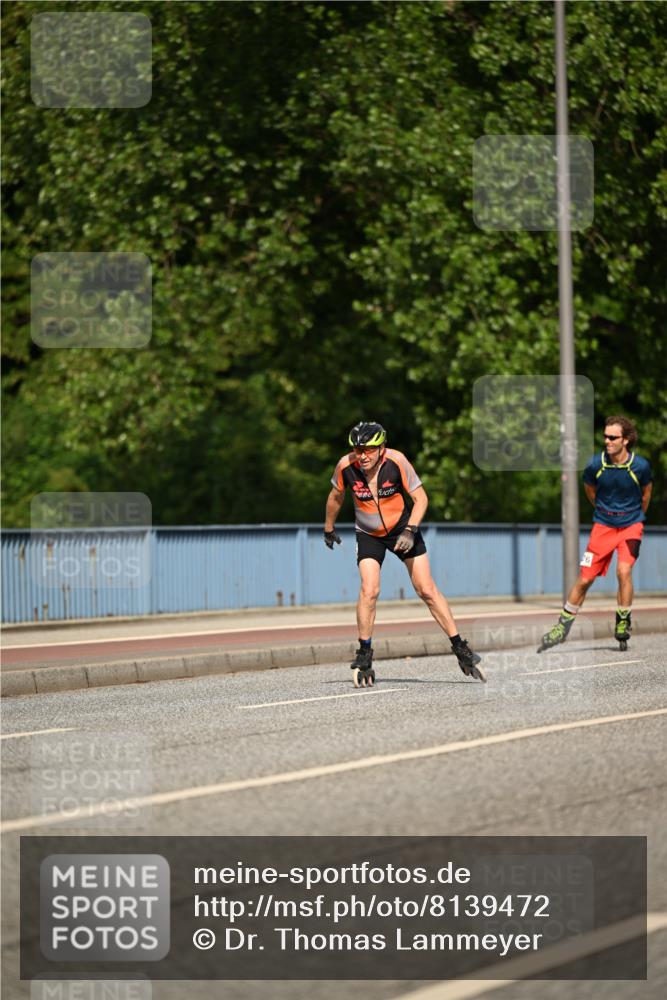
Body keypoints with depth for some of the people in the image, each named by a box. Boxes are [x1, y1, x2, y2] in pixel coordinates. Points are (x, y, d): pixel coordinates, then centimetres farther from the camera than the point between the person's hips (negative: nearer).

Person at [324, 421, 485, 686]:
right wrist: (329, 529, 15)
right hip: (369, 534, 1)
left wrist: (410, 531, -27)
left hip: (402, 529, -1)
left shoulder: (396, 461, -24)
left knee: (427, 590, -4)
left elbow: (420, 498, -15)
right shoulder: (346, 466, -19)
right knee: (369, 590, -17)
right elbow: (336, 497, 2)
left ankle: (460, 649, 5)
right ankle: (364, 658, -5)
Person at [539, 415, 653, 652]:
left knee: (623, 570, -22)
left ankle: (623, 623, -3)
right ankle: (563, 625, 15)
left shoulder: (640, 466, -16)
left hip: (631, 524, -1)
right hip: (603, 525, 1)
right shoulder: (595, 464, -13)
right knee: (585, 579, -1)